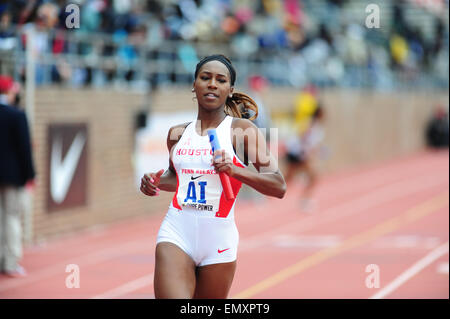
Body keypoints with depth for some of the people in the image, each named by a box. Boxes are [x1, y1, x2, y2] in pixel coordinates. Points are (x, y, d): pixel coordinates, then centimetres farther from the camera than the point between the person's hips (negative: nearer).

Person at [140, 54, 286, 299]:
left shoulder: (243, 130, -2)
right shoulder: (177, 133, 10)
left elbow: (279, 187, -7)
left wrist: (235, 170, -21)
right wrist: (156, 182, 7)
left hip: (219, 239, -1)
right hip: (176, 232, 2)